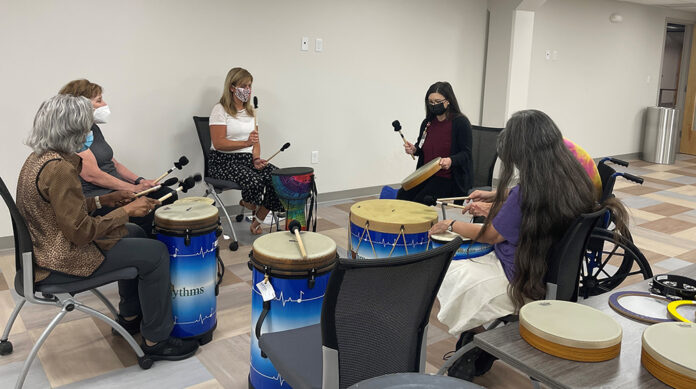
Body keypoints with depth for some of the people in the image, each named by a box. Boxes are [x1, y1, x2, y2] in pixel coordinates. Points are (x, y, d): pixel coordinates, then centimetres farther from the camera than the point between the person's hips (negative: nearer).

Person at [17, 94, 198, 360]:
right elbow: (82, 233, -27)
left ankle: (129, 317, 30)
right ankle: (156, 340, 3)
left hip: (47, 248, 11)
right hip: (61, 263, -11)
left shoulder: (38, 158, 5)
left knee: (136, 234, 22)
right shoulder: (58, 168, -27)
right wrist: (127, 211, -18)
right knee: (155, 253, -9)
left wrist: (102, 200, 8)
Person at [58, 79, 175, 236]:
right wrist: (135, 188, -19)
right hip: (96, 199, -10)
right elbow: (92, 175, -23)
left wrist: (140, 181, 3)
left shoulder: (93, 128, 16)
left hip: (117, 187, 10)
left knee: (169, 196, -2)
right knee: (146, 212, -30)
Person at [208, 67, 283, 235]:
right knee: (254, 181, -35)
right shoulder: (220, 110, -6)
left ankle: (257, 221, -3)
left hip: (247, 158, 7)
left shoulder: (249, 110, 17)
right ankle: (250, 207, 3)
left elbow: (255, 140, 15)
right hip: (224, 161, -7)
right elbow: (218, 143, -15)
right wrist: (246, 143, -26)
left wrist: (256, 158, -6)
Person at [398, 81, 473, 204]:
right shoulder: (427, 123, 10)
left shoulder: (461, 122, -9)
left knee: (420, 200, -24)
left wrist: (451, 160, -31)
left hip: (450, 178, -6)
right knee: (402, 195, -15)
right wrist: (414, 150, 0)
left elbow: (466, 153, -11)